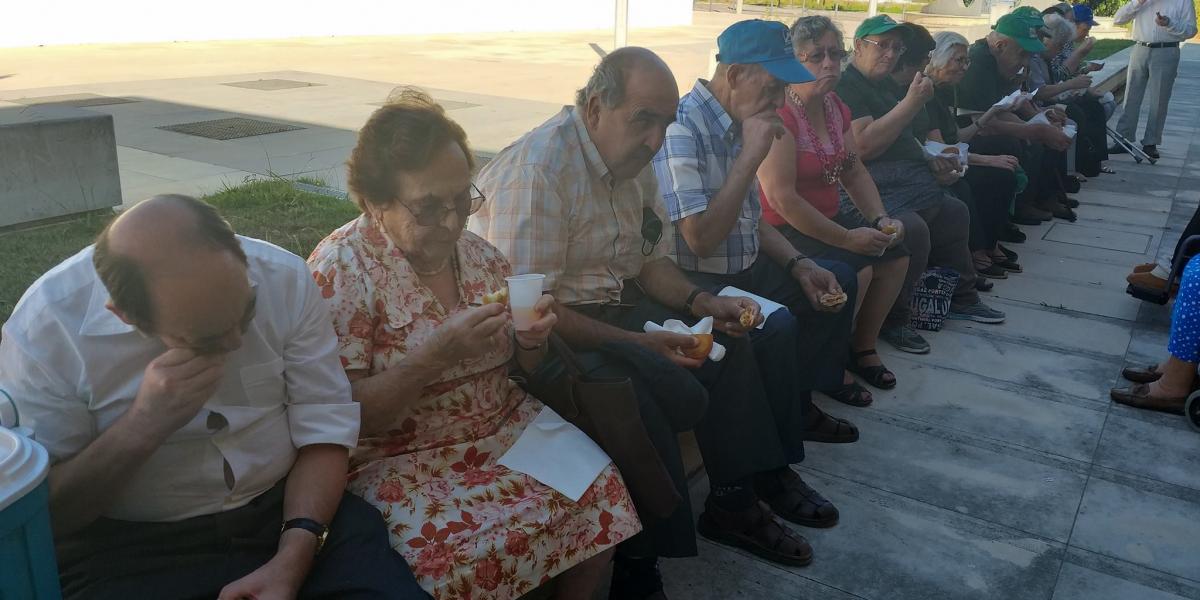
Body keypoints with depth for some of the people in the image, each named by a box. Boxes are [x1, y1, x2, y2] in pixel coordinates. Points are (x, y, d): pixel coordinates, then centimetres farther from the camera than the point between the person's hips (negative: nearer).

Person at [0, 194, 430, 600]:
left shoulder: (284, 278, -10)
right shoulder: (46, 326, -14)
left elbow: (324, 426, -7)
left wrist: (291, 562, -17)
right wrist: (141, 427, -24)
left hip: (288, 511, 2)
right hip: (131, 550, -1)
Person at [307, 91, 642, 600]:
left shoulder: (477, 253, 3)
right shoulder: (340, 271, -13)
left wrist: (532, 340, -10)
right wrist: (437, 354, -28)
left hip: (505, 431, 5)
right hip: (401, 461, -5)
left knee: (602, 495, -14)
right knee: (474, 554, -29)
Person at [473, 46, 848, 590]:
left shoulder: (632, 160, 5)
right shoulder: (537, 170, -23)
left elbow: (651, 264, 12)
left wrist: (704, 303, -7)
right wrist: (640, 342, -28)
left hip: (613, 305, 9)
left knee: (729, 342, -1)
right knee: (649, 386, -31)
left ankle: (736, 500, 10)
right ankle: (635, 567, -12)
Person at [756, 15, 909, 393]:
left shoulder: (835, 109, 8)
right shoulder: (779, 114, -21)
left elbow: (854, 173, 16)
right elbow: (781, 198, -26)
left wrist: (882, 220, -1)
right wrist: (847, 239, -22)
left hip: (829, 218, 10)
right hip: (782, 229, -9)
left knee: (896, 255, 3)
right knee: (855, 269, -24)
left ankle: (862, 348, 18)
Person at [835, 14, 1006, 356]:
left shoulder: (887, 87, 22)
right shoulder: (845, 86, -9)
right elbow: (862, 146, -21)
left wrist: (933, 163, 12)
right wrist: (912, 103, -19)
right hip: (882, 189, -11)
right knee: (911, 228, -31)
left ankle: (961, 299, 32)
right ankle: (892, 321, -14)